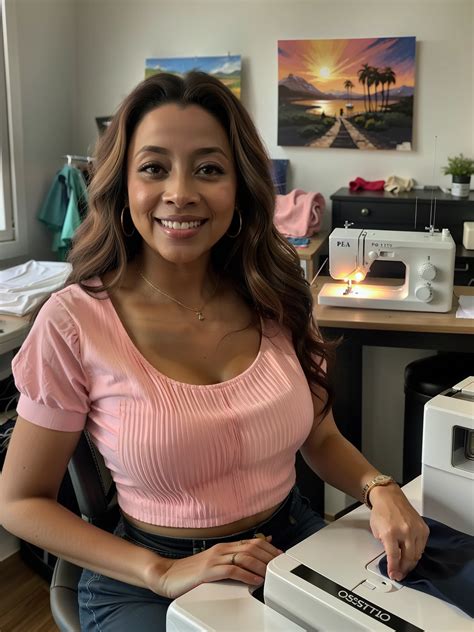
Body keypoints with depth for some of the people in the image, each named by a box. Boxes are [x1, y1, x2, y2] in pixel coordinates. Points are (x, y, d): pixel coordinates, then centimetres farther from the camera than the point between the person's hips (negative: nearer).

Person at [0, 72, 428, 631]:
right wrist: (163, 574, -16)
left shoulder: (276, 297, -4)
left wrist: (379, 489, -13)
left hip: (293, 541, 3)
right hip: (149, 579, -2)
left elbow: (321, 438, 8)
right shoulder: (75, 322, -15)